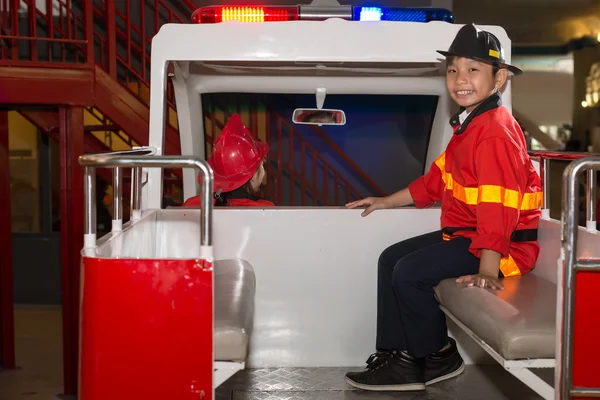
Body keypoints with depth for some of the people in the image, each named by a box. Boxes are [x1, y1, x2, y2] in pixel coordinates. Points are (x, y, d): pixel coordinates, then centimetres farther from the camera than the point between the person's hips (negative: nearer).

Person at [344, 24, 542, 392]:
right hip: (465, 234, 11)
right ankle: (400, 357, 10)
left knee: (410, 273, -18)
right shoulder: (470, 125, 13)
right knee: (391, 259, 9)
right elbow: (437, 179, 20)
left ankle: (439, 357, 3)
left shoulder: (495, 131, -20)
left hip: (504, 244, -11)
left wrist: (487, 269, -31)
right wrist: (387, 202, 23)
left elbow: (498, 204, -28)